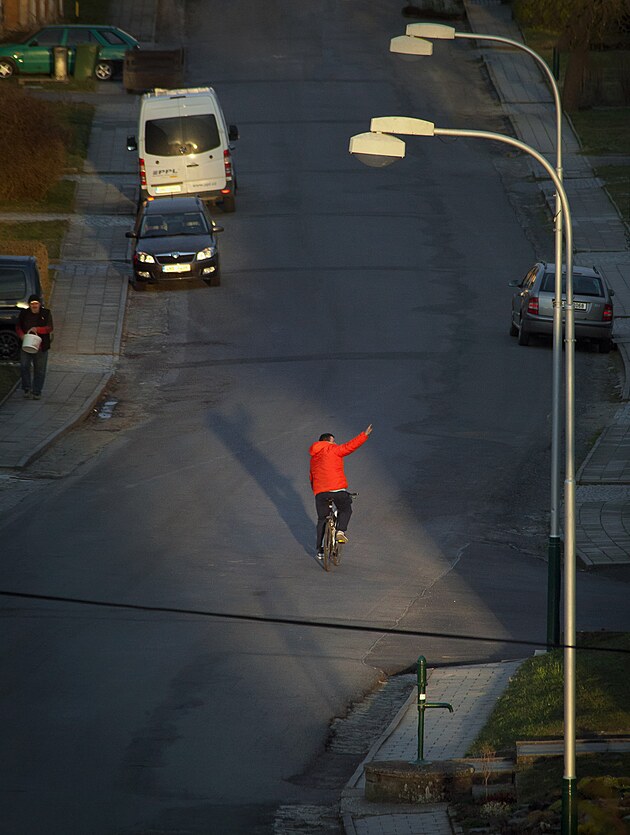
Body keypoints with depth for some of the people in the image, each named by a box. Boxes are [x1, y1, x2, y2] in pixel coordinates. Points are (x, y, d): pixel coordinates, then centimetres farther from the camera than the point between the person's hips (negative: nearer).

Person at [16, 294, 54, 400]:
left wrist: (37, 329, -23)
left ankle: (37, 392, 11)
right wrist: (22, 335, -14)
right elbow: (18, 327, 8)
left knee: (39, 370, 3)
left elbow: (50, 328, -6)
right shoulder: (24, 314, 5)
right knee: (24, 366, -12)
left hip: (40, 347, -1)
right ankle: (27, 389, 1)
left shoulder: (46, 314, 1)